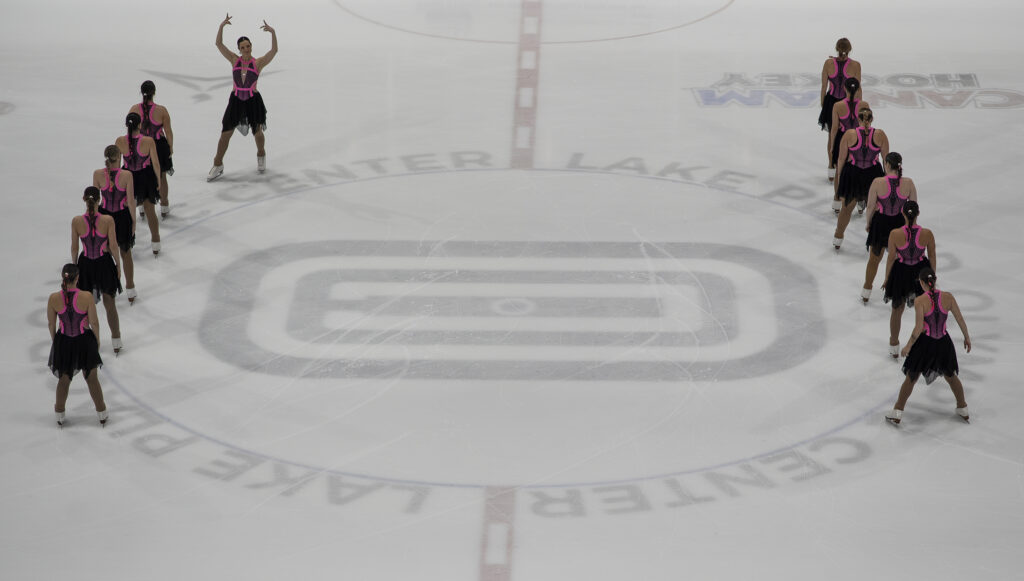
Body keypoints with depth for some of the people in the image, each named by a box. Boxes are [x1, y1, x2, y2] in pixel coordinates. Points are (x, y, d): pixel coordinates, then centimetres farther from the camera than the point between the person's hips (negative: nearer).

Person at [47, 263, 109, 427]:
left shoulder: (54, 298, -17)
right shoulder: (86, 297, -23)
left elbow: (51, 323, -4)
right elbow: (94, 322, -13)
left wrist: (54, 341, 13)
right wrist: (97, 340, 5)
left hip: (63, 342, 1)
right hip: (84, 341, -1)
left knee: (63, 380, 23)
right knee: (92, 379, 20)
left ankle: (60, 416, 41)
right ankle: (102, 415, 37)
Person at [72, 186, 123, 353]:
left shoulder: (76, 221, -16)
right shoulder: (108, 220, -19)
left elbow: (74, 248, -6)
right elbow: (113, 246, -12)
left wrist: (75, 265, 10)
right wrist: (118, 265, 3)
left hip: (85, 265, 0)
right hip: (104, 264, 0)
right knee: (110, 304, 16)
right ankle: (116, 341, 25)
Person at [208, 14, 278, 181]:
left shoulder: (258, 63, -6)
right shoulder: (234, 60, -1)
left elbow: (274, 50, -21)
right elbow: (219, 44, -8)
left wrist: (273, 33, -35)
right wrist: (221, 26, -21)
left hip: (253, 101, -1)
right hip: (236, 100, 1)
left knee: (257, 133, 11)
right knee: (225, 134, 0)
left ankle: (261, 155, 44)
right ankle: (217, 166, 13)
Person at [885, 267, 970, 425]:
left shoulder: (920, 301, -19)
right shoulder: (948, 297, -9)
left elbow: (918, 328, -20)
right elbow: (960, 320, -1)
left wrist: (908, 346, -7)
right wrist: (967, 338, 15)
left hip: (925, 342, -3)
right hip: (943, 343, 3)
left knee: (911, 378, 15)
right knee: (951, 376, 26)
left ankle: (897, 412, 22)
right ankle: (963, 409, 39)